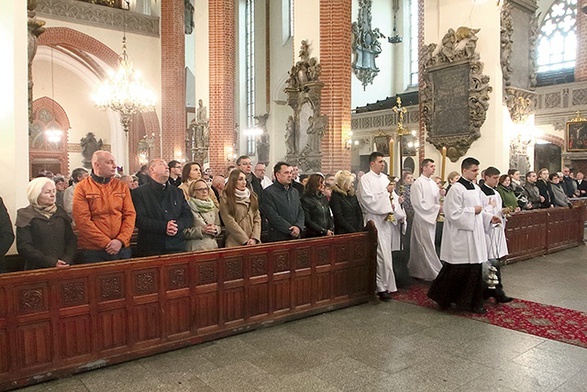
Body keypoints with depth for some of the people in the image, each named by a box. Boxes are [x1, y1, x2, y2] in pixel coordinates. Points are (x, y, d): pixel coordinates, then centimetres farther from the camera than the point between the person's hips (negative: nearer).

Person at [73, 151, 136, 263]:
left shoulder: (122, 186, 8)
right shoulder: (82, 188, -1)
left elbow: (130, 214, 3)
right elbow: (82, 220, -9)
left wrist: (121, 240, -10)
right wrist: (106, 243, -14)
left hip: (121, 248, 3)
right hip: (92, 251, -3)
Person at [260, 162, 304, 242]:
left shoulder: (295, 191, 17)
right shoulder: (268, 192, -5)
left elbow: (301, 212, 14)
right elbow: (272, 216, -13)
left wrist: (298, 226, -7)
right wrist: (290, 230, -13)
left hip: (296, 236, 6)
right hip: (277, 238, -6)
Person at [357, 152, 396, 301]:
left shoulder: (384, 177, 14)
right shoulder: (365, 179, -7)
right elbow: (368, 200, -15)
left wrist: (391, 206, 4)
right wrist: (385, 191, -11)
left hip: (385, 219, 7)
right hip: (374, 219, -7)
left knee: (385, 253, 11)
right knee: (381, 255, -8)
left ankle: (384, 285, 20)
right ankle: (382, 287, 0)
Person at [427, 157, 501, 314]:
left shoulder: (476, 188, 11)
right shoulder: (456, 189, -15)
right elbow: (453, 214, -21)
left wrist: (489, 217, 5)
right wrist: (473, 211, -15)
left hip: (475, 234, 9)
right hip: (461, 237, -9)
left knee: (475, 269, 11)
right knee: (457, 270, -2)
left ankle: (472, 303, 23)